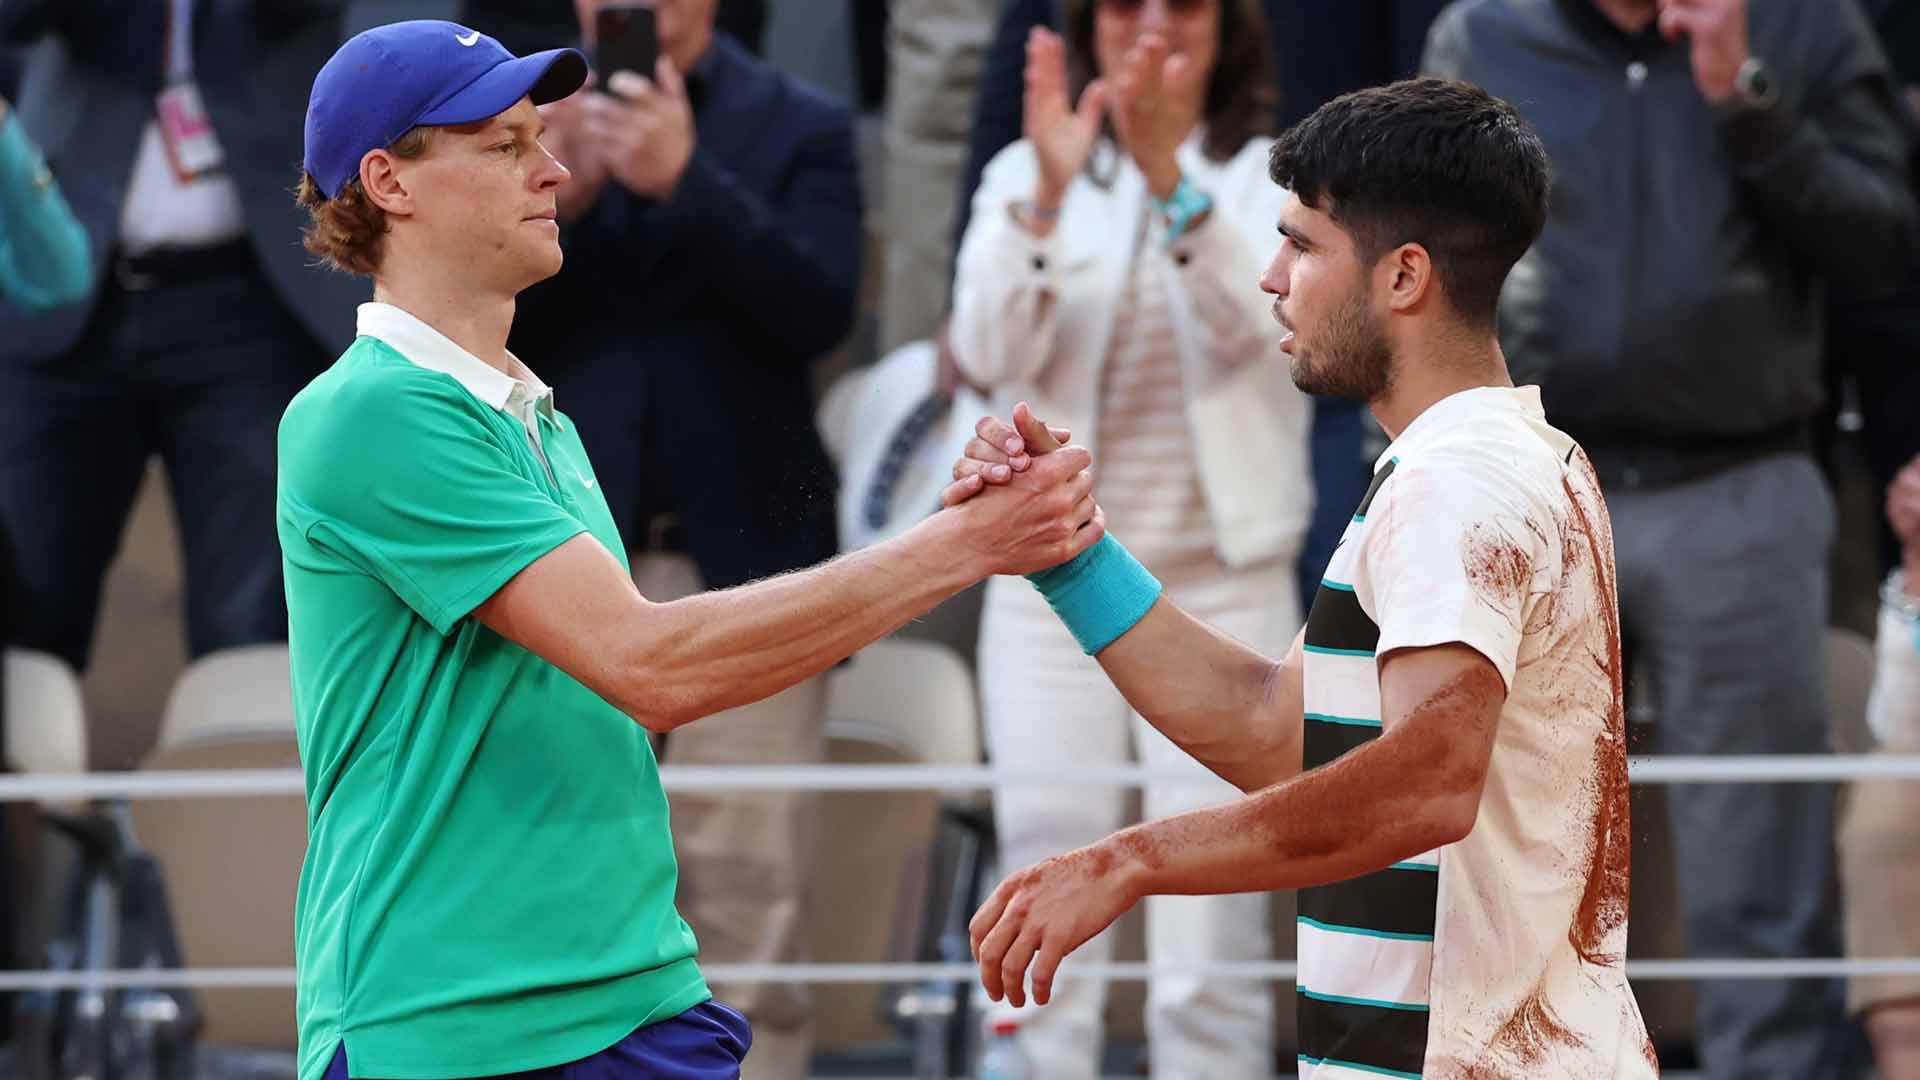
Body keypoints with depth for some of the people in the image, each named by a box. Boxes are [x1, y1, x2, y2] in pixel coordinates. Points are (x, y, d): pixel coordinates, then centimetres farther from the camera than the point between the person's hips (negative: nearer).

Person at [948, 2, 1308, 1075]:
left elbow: (1256, 318, -18)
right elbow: (991, 351, -10)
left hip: (1222, 592, -2)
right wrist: (1048, 196, -26)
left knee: (1210, 971, -5)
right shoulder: (1024, 176, 7)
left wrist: (1169, 177, -35)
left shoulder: (1277, 176, 3)